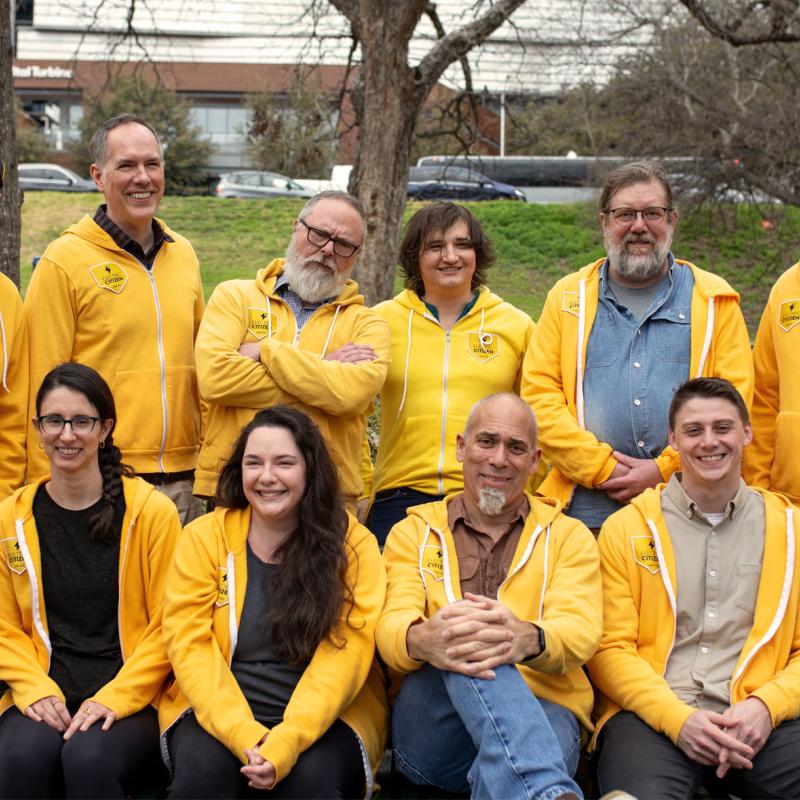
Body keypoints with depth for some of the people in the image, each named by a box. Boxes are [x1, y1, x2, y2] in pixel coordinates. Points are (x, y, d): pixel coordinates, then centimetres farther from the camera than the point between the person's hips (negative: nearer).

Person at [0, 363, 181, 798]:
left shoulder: (153, 511, -3)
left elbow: (167, 625, -2)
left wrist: (115, 697, -12)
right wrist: (36, 690, -8)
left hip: (132, 696, -2)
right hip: (42, 696, 2)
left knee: (89, 760, -32)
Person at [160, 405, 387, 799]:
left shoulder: (353, 543, -2)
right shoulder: (202, 537, 1)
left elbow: (345, 652, -9)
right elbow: (189, 645, -6)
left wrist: (287, 741, -23)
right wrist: (244, 736, -20)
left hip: (323, 717, -1)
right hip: (215, 713, 1)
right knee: (204, 767, -28)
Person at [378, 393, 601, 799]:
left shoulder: (569, 536, 16)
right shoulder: (413, 533, 17)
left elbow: (580, 630, -4)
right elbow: (392, 624, -2)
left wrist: (527, 639, -33)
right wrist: (422, 640, -32)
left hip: (543, 710, -2)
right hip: (431, 727, 2)